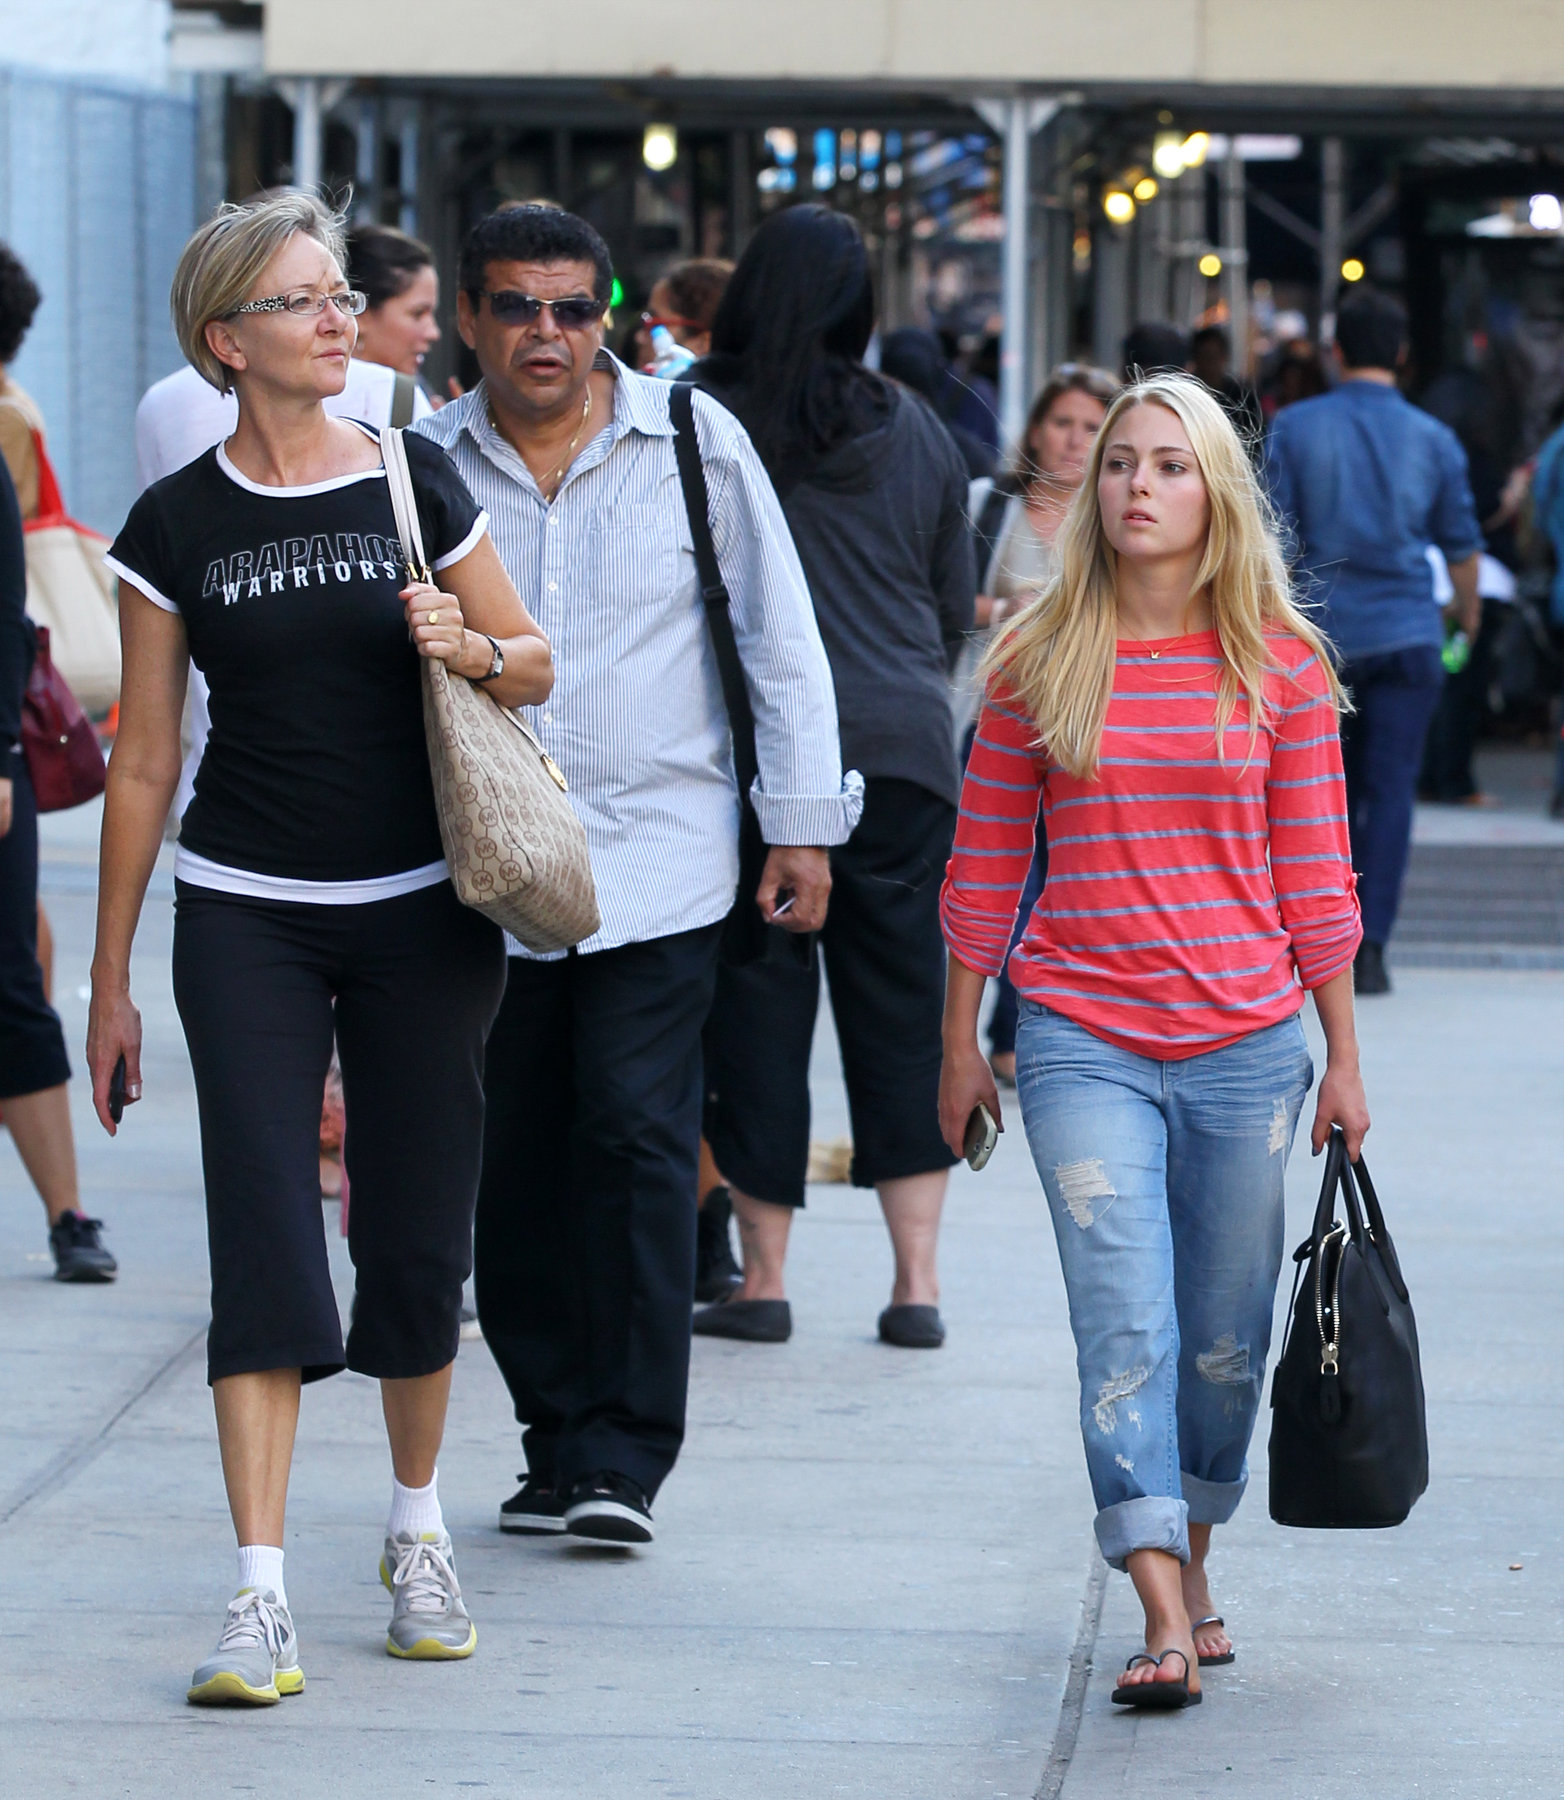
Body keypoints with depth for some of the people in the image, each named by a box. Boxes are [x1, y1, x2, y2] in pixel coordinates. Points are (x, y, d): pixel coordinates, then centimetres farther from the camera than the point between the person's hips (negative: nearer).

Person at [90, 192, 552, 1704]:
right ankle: (260, 1594, -12)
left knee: (417, 1233, 7)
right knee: (263, 1243, -9)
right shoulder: (177, 525, 0)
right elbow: (143, 760, 4)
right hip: (246, 914, -1)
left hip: (422, 909, 1)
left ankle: (416, 1525, 29)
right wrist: (108, 975, 5)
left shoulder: (414, 485, 2)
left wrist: (467, 649, -12)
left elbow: (534, 664, 12)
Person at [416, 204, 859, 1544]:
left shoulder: (693, 441, 1)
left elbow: (780, 636, 5)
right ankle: (557, 1442, 15)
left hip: (657, 858, -2)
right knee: (513, 1162, 4)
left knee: (637, 1137, -11)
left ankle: (625, 1457, -7)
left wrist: (801, 820, 2)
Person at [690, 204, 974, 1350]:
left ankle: (763, 1279, 6)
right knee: (904, 1009, 6)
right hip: (904, 747, 3)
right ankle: (918, 1284, 4)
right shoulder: (916, 430, 9)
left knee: (758, 1003, 3)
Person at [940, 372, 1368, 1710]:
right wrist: (960, 1041, 9)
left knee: (1225, 1336, 10)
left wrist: (1345, 1059, 7)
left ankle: (1192, 1568, 30)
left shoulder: (1281, 663, 1)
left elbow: (1315, 876, 5)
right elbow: (986, 863, 8)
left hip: (1245, 1045, 1)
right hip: (1084, 1045, -1)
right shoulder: (1039, 659, 1)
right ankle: (1164, 1621, -16)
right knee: (1125, 1325, -12)